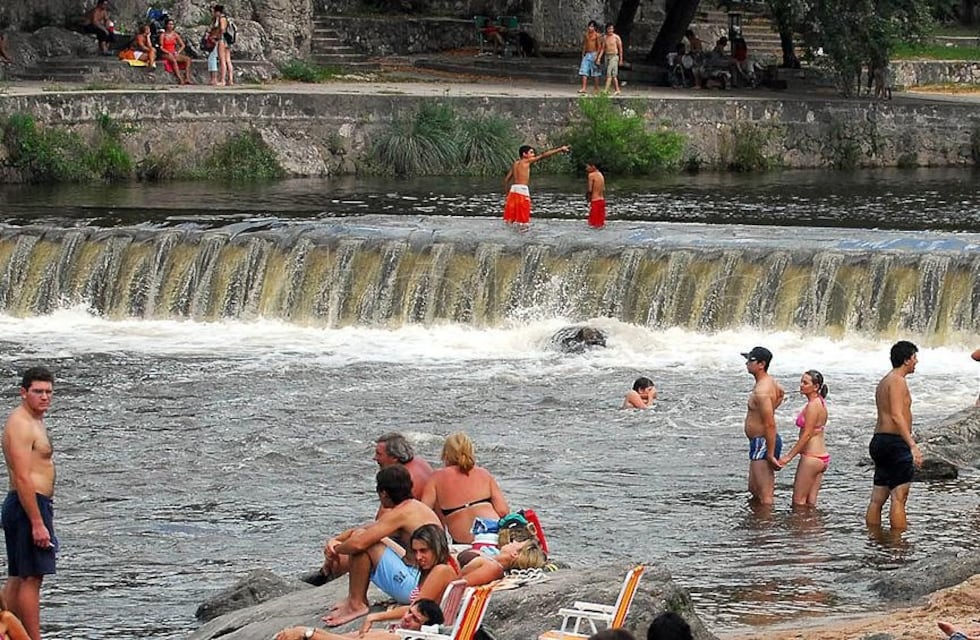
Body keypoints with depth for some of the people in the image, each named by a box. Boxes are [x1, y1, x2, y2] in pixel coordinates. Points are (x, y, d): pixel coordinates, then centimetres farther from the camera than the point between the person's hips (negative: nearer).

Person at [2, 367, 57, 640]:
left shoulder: (35, 422, 17)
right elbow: (22, 478, -22)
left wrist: (43, 518, 25)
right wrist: (37, 524, -24)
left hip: (34, 505, 11)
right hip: (30, 506, -11)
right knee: (31, 578, -9)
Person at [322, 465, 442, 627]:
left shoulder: (401, 513, -17)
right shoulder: (415, 507, 14)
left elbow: (359, 543, -24)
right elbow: (366, 529, 20)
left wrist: (336, 549, -3)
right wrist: (335, 540, 6)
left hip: (414, 587, -10)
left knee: (361, 542, -15)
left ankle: (356, 604, -6)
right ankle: (357, 597, 18)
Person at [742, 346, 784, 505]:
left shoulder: (761, 392, -23)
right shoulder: (769, 381, 9)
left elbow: (770, 425, -26)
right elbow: (781, 394, 34)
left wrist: (771, 455, -25)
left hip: (762, 443, -11)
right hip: (761, 442, 11)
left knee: (764, 495, -7)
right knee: (754, 489, 20)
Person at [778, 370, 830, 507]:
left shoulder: (812, 406, -17)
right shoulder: (820, 403, 12)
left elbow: (807, 434, -18)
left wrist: (789, 456, -15)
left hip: (811, 458, -10)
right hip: (822, 456, 10)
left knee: (798, 502, -2)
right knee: (811, 502, 11)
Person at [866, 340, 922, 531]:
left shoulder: (884, 382, 21)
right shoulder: (898, 381, -11)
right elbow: (897, 416, -21)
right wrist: (913, 445, -27)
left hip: (879, 440, 10)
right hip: (895, 441, -10)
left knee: (877, 499, 10)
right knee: (899, 498, -10)